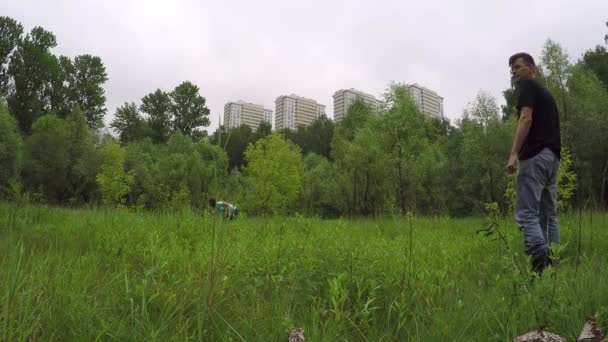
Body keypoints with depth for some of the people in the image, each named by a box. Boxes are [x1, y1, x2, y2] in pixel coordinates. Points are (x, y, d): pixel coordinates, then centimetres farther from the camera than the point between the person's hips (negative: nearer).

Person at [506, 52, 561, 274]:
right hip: (552, 156, 9)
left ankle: (541, 269, -23)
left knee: (526, 214, -13)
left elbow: (526, 119, -16)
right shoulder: (545, 92, 27)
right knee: (548, 216, 11)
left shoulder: (526, 85, 0)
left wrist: (514, 153, -22)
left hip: (535, 156, -9)